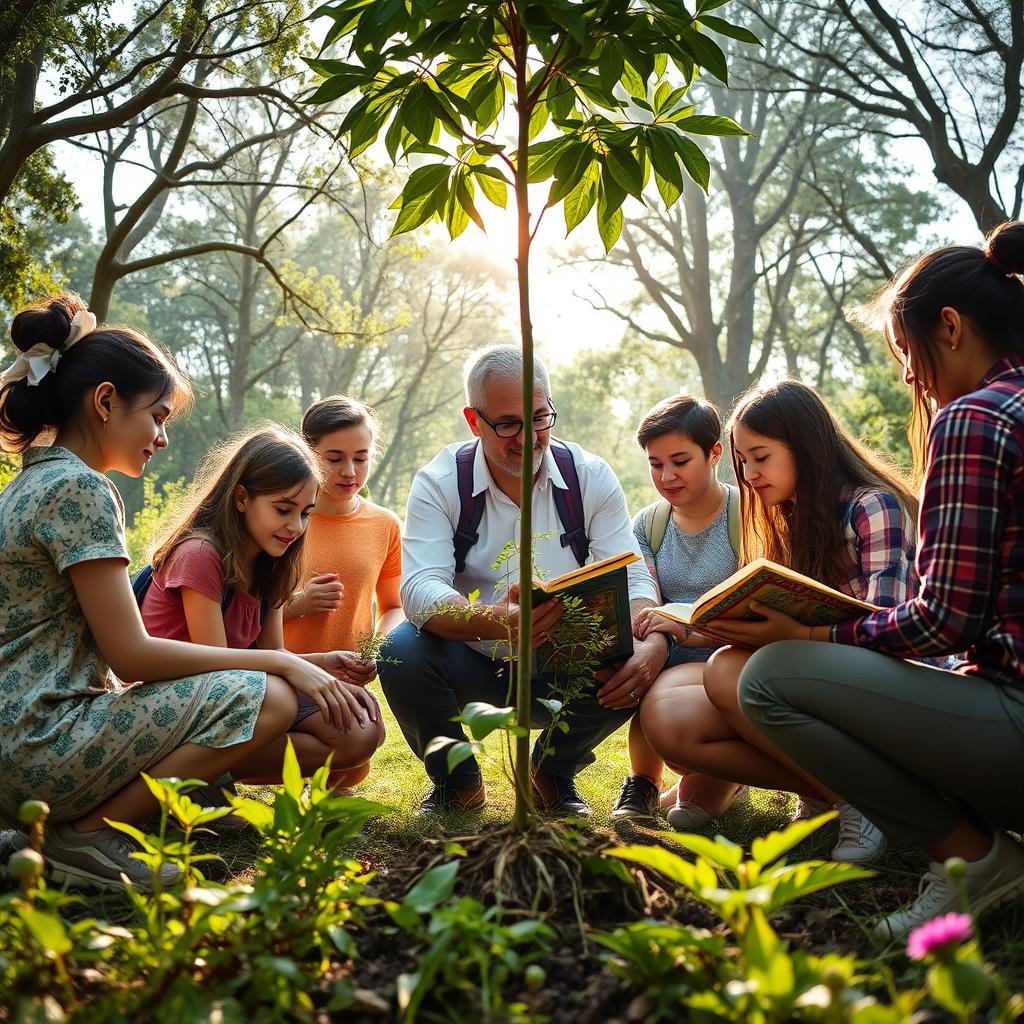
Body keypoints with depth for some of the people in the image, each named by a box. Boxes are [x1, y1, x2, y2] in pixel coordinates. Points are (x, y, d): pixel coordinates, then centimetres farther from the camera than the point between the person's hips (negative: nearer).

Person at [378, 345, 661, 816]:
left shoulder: (591, 477, -5)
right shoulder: (440, 482, -11)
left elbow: (632, 579, -10)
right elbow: (420, 590, -24)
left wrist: (653, 644, -34)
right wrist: (494, 621, -46)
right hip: (473, 666, -1)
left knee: (637, 668, -29)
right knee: (402, 651, -31)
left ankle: (553, 772, 5)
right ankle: (456, 781, 1)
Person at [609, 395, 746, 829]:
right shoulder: (647, 524, 11)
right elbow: (643, 609, -2)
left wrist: (692, 631, -29)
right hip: (667, 662, 4)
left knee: (662, 698, -34)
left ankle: (720, 777, 2)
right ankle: (644, 781, 0)